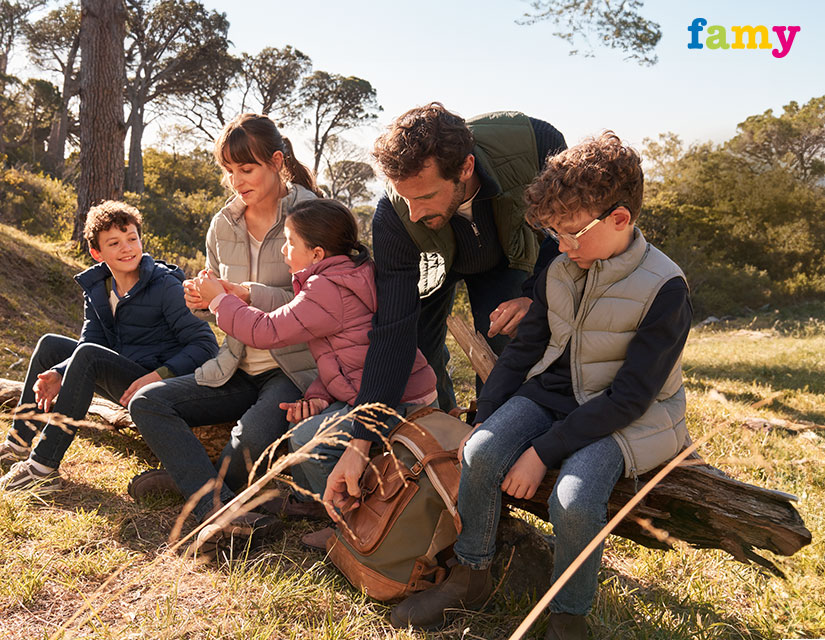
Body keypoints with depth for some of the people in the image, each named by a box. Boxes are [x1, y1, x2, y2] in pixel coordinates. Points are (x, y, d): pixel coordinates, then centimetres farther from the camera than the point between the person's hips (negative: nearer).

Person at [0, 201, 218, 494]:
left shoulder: (165, 286, -16)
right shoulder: (96, 288, 5)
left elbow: (206, 344, -20)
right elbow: (90, 341, -1)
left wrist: (158, 376, -31)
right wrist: (59, 374, -20)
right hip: (123, 380, 8)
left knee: (87, 355, -28)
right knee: (50, 345, 12)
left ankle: (43, 467, -25)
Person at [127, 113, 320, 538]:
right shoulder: (222, 225, 10)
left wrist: (252, 294, -23)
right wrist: (202, 301, -5)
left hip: (296, 369, -6)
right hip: (238, 371, 7)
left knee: (253, 439, -35)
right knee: (147, 403, -11)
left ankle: (188, 476, -3)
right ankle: (216, 503, -25)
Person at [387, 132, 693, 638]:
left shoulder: (665, 289, -18)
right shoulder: (560, 271, 2)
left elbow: (629, 398, -20)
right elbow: (524, 349, 9)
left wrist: (543, 452, -22)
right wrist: (482, 421, -2)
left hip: (625, 419, -5)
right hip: (552, 392, 5)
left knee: (574, 500, -31)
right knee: (481, 453, -22)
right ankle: (471, 577, 1)